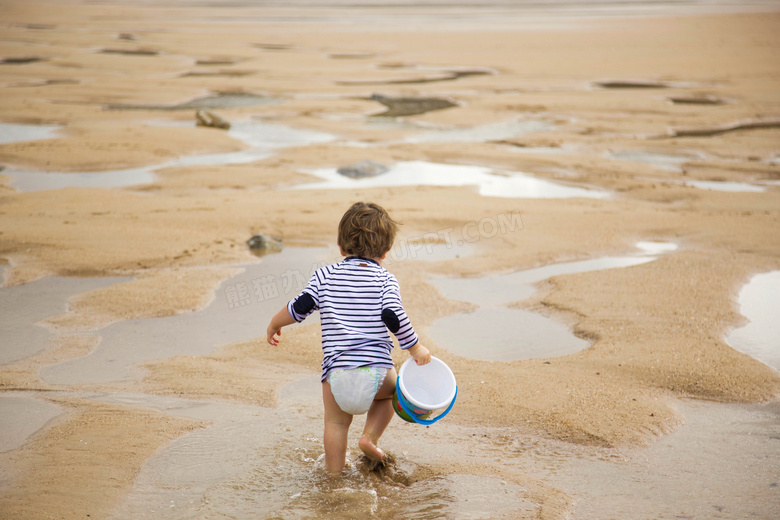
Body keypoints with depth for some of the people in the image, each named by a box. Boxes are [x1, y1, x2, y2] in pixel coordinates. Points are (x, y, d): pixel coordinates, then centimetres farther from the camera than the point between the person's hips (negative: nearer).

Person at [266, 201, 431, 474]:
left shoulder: (325, 275, 10)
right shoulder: (386, 280, 5)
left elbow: (299, 308, 6)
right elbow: (393, 317, -9)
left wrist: (274, 324, 23)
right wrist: (415, 347, 3)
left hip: (337, 370, 1)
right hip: (377, 368, 0)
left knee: (336, 423, 19)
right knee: (389, 389, 31)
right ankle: (370, 437, 16)